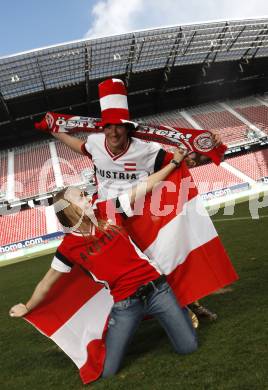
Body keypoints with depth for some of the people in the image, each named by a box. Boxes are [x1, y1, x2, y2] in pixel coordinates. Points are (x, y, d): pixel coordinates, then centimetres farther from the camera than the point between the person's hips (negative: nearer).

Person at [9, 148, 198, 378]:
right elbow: (47, 282, 10)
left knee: (188, 347, 4)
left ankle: (174, 311, 32)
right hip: (124, 305, 0)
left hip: (155, 288, 1)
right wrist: (27, 308, 20)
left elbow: (145, 186, 2)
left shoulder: (107, 211, -1)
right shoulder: (68, 247, -3)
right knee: (106, 371, 2)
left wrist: (174, 162, 6)